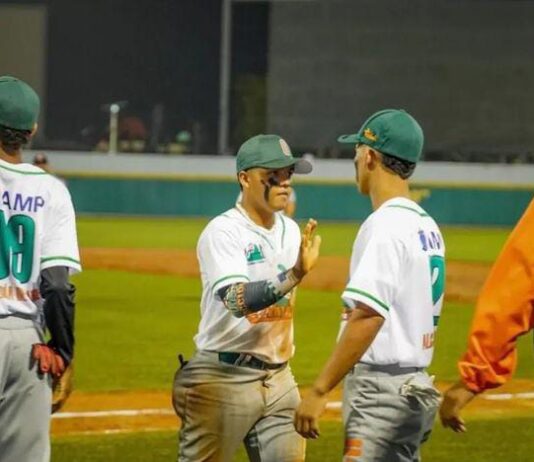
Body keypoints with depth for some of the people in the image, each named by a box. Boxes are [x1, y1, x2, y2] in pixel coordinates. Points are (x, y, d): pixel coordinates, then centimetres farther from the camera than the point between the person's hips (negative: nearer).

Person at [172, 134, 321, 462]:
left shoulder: (291, 231, 10)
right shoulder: (223, 232, -13)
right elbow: (236, 300, -28)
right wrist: (295, 274, -38)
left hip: (279, 381, 7)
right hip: (223, 379, -7)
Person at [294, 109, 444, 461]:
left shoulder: (385, 224, -15)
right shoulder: (428, 226, 13)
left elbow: (368, 316, -23)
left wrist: (319, 391, -22)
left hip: (382, 392, -10)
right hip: (416, 386, 10)